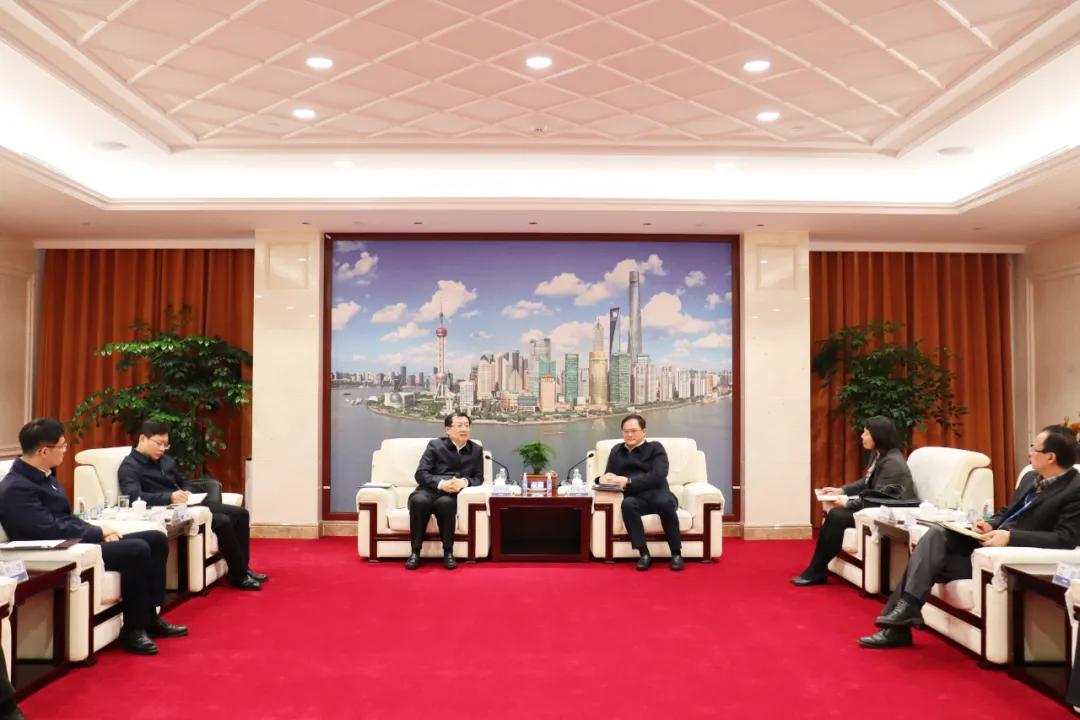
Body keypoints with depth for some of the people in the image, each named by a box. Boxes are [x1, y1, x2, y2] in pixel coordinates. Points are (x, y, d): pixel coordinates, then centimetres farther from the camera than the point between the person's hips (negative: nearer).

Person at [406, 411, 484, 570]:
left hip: (452, 495, 0)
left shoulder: (476, 450, 15)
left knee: (445, 502, -37)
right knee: (419, 501, -36)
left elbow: (479, 478, 9)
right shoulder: (435, 445, 7)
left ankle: (448, 552, -25)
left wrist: (465, 482, -15)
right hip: (429, 491, 0)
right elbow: (421, 474, -1)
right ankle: (415, 552, -25)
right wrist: (441, 483, -20)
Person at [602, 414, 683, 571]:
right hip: (635, 498, 2)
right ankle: (643, 554, -30)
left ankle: (676, 553, -25)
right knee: (627, 504, -35)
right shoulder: (616, 451, 23)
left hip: (657, 494, -2)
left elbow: (658, 476, -6)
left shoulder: (655, 448, 11)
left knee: (665, 502, -37)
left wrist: (628, 481, -16)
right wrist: (605, 478, -7)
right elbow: (608, 476, 20)